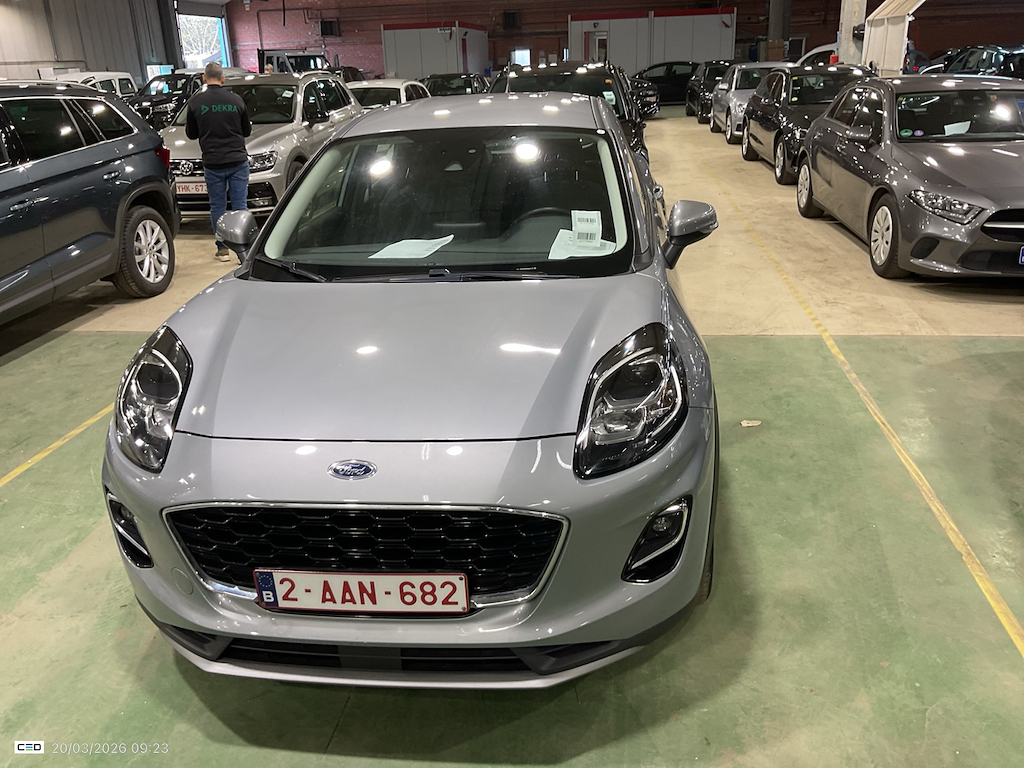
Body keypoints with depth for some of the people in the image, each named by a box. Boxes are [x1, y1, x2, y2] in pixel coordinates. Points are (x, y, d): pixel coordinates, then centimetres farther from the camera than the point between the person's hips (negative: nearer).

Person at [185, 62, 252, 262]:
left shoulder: (196, 102, -3)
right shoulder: (236, 100, -1)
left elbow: (191, 133, 7)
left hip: (213, 163, 0)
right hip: (238, 160, 1)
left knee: (217, 206, 9)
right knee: (240, 205, 4)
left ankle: (223, 249, 12)